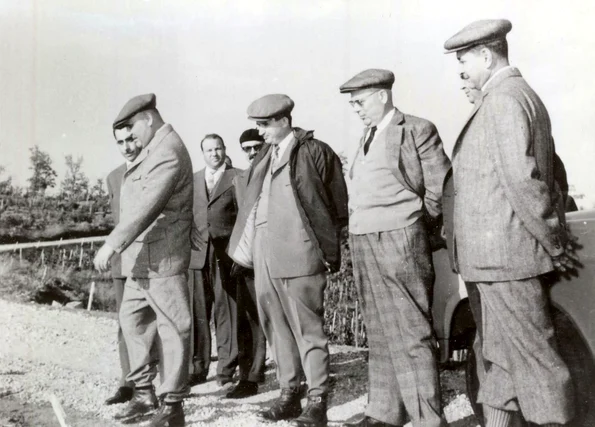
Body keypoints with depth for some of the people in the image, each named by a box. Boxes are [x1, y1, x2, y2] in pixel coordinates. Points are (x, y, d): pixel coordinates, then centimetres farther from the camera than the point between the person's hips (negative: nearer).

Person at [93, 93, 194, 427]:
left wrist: (112, 245, -25)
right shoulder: (153, 149, 17)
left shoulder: (168, 152, -15)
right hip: (141, 257, 10)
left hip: (161, 258, -10)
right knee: (132, 320, 15)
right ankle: (145, 393, 25)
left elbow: (147, 207, -24)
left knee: (172, 328, -2)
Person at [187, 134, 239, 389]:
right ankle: (198, 368, 11)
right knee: (198, 314, 3)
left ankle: (226, 372, 5)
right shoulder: (193, 180, 17)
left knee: (226, 313, -2)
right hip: (198, 254, 3)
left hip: (225, 255, -3)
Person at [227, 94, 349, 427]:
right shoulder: (264, 157, 17)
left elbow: (339, 204, -2)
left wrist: (327, 248, -2)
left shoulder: (315, 152, -3)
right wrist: (244, 247, 10)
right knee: (277, 328, 12)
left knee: (308, 329, -3)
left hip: (298, 255, -7)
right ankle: (289, 394, 22)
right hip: (264, 257, 7)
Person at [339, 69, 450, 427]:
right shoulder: (367, 137, 19)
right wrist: (358, 233, 7)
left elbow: (440, 189, -6)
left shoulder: (417, 130, -4)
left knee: (411, 333, -6)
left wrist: (411, 228, 0)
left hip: (399, 242, -8)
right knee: (381, 332, 12)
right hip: (364, 244, 8)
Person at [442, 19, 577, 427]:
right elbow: (545, 174, 19)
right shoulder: (522, 95, 18)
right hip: (502, 255, 10)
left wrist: (553, 242, -12)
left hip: (503, 252, -10)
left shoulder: (504, 99, -14)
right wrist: (557, 238, 16)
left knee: (533, 354, -3)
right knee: (501, 354, 17)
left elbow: (522, 180, -20)